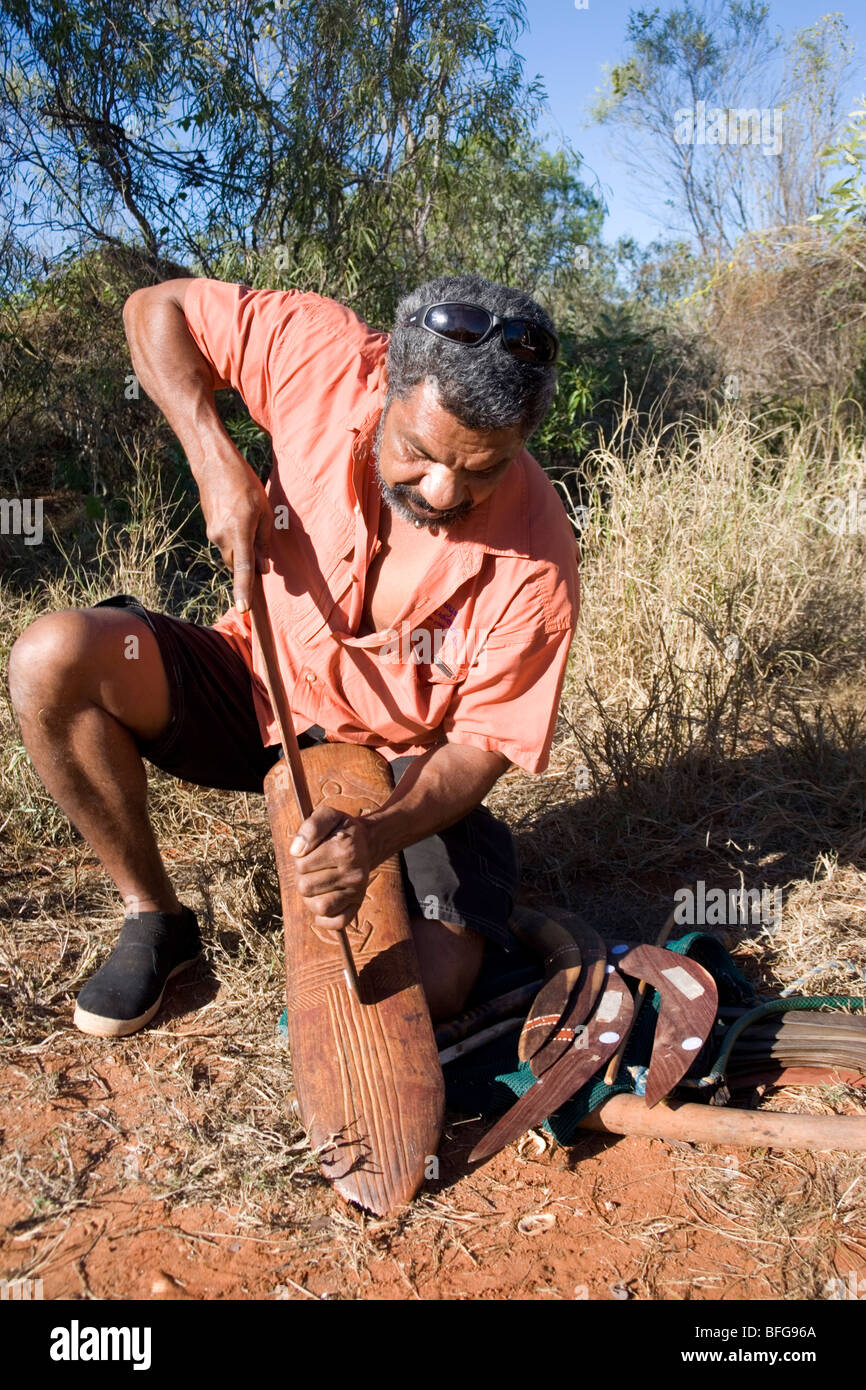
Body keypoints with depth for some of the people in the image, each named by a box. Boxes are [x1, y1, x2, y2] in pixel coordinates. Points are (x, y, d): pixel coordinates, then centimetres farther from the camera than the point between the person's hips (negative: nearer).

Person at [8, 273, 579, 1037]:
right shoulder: (325, 357, -21)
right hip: (261, 686, 3)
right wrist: (216, 462, -21)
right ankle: (155, 917, -3)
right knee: (54, 658, -23)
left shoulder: (536, 563, -25)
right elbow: (156, 308, -6)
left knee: (438, 984, -21)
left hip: (404, 758, -2)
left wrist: (376, 835, -37)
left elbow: (482, 742, -18)